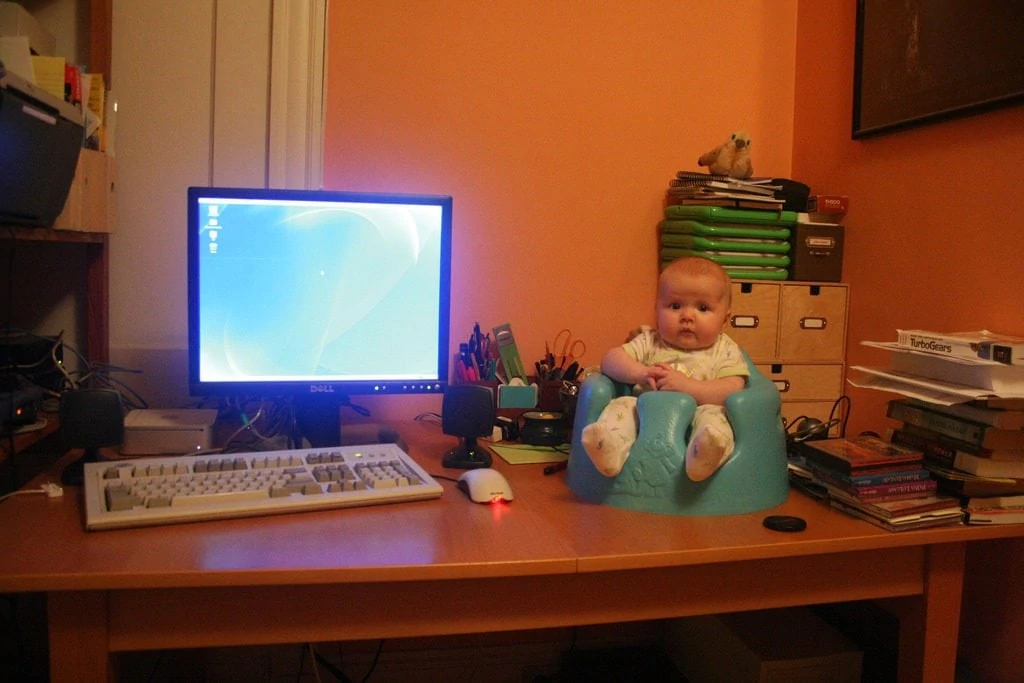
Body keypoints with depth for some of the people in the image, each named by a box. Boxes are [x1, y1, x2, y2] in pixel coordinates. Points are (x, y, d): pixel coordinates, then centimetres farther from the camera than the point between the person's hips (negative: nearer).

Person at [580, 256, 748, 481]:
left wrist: (686, 386, -19)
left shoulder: (726, 351, 6)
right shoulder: (650, 342, 12)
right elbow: (610, 359, 3)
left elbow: (733, 390, -9)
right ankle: (611, 447, -46)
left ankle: (703, 454, -59)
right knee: (622, 404, -21)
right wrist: (639, 372, -17)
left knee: (712, 414, -31)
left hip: (693, 420, -2)